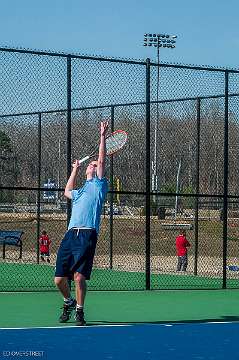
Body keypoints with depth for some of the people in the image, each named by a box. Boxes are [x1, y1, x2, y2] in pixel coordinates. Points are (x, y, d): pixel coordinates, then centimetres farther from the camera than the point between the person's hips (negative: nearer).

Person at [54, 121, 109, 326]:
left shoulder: (98, 185, 13)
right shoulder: (78, 192, 30)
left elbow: (102, 160, 3)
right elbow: (67, 191, 54)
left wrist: (103, 137, 1)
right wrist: (75, 170, 51)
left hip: (87, 235, -6)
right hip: (70, 234, 6)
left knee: (79, 276, -16)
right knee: (59, 280, 1)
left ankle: (79, 310, 1)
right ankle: (69, 302, 28)